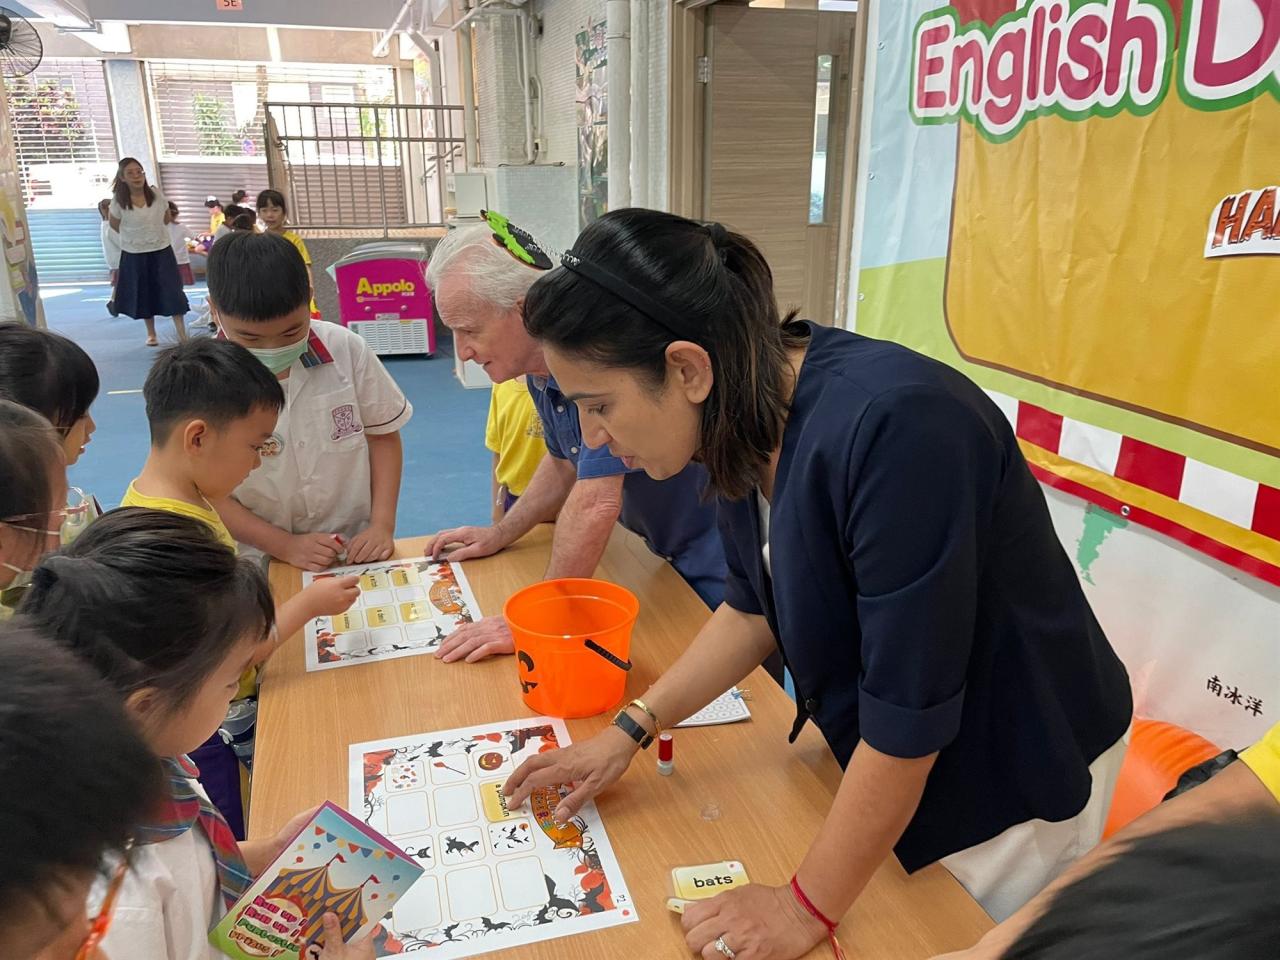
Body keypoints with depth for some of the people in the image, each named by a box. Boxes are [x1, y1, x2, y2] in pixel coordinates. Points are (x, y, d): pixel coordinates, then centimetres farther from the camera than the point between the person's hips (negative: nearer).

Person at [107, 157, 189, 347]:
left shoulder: (156, 194, -7)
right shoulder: (118, 201, -12)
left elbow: (166, 218, 10)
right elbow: (114, 225, 4)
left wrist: (154, 232, 10)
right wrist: (134, 236, 8)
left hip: (161, 250, 1)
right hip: (134, 254, 0)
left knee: (172, 292, -5)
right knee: (143, 294, 9)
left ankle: (182, 335, -4)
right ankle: (151, 334, 25)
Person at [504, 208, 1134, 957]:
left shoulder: (892, 429, -36)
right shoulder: (754, 413, -10)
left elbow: (908, 717, -29)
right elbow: (758, 606, 5)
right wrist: (630, 731, 2)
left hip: (1018, 768, -6)